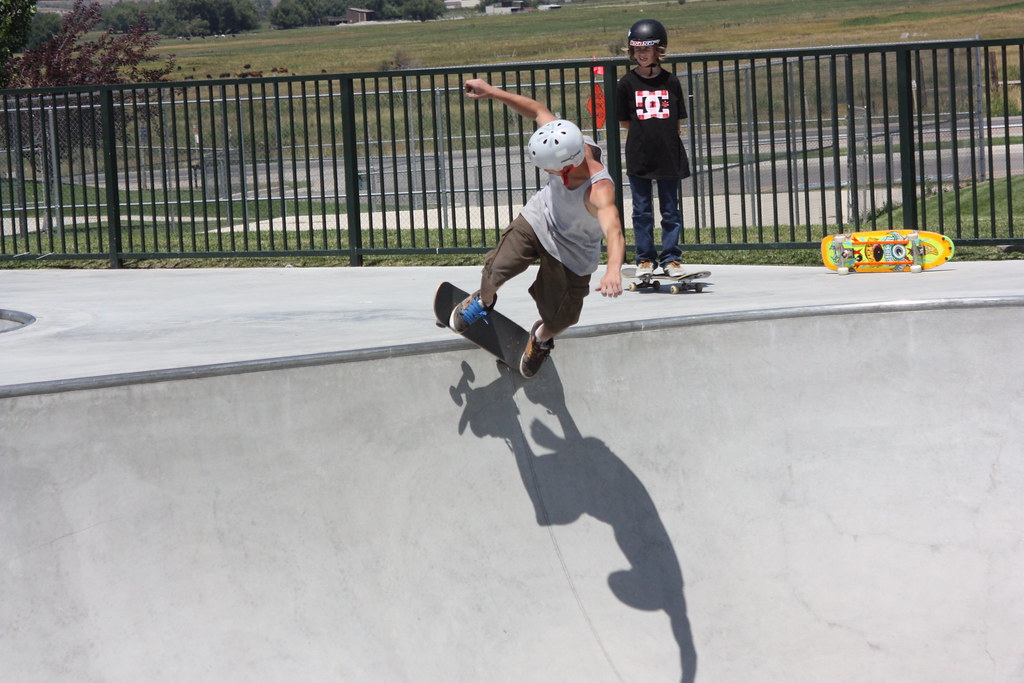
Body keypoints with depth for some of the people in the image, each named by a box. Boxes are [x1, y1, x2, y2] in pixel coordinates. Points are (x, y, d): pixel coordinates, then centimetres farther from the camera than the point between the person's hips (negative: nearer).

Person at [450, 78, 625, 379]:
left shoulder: (599, 190, -44)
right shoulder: (567, 141, -29)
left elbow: (614, 232, -59)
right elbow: (537, 110, -11)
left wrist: (613, 271, -77)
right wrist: (492, 92, -14)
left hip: (572, 252, -3)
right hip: (538, 218, 4)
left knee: (560, 318, 2)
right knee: (496, 269, -15)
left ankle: (542, 337, 42)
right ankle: (483, 301, 24)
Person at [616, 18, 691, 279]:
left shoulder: (670, 82, 2)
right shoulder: (627, 83, 0)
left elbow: (676, 122, 8)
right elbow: (624, 122, 4)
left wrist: (662, 133, -1)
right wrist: (647, 132, 2)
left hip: (668, 156, 1)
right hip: (639, 157, 0)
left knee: (670, 210, 6)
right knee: (642, 211, 5)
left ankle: (670, 258, 13)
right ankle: (645, 259, 14)